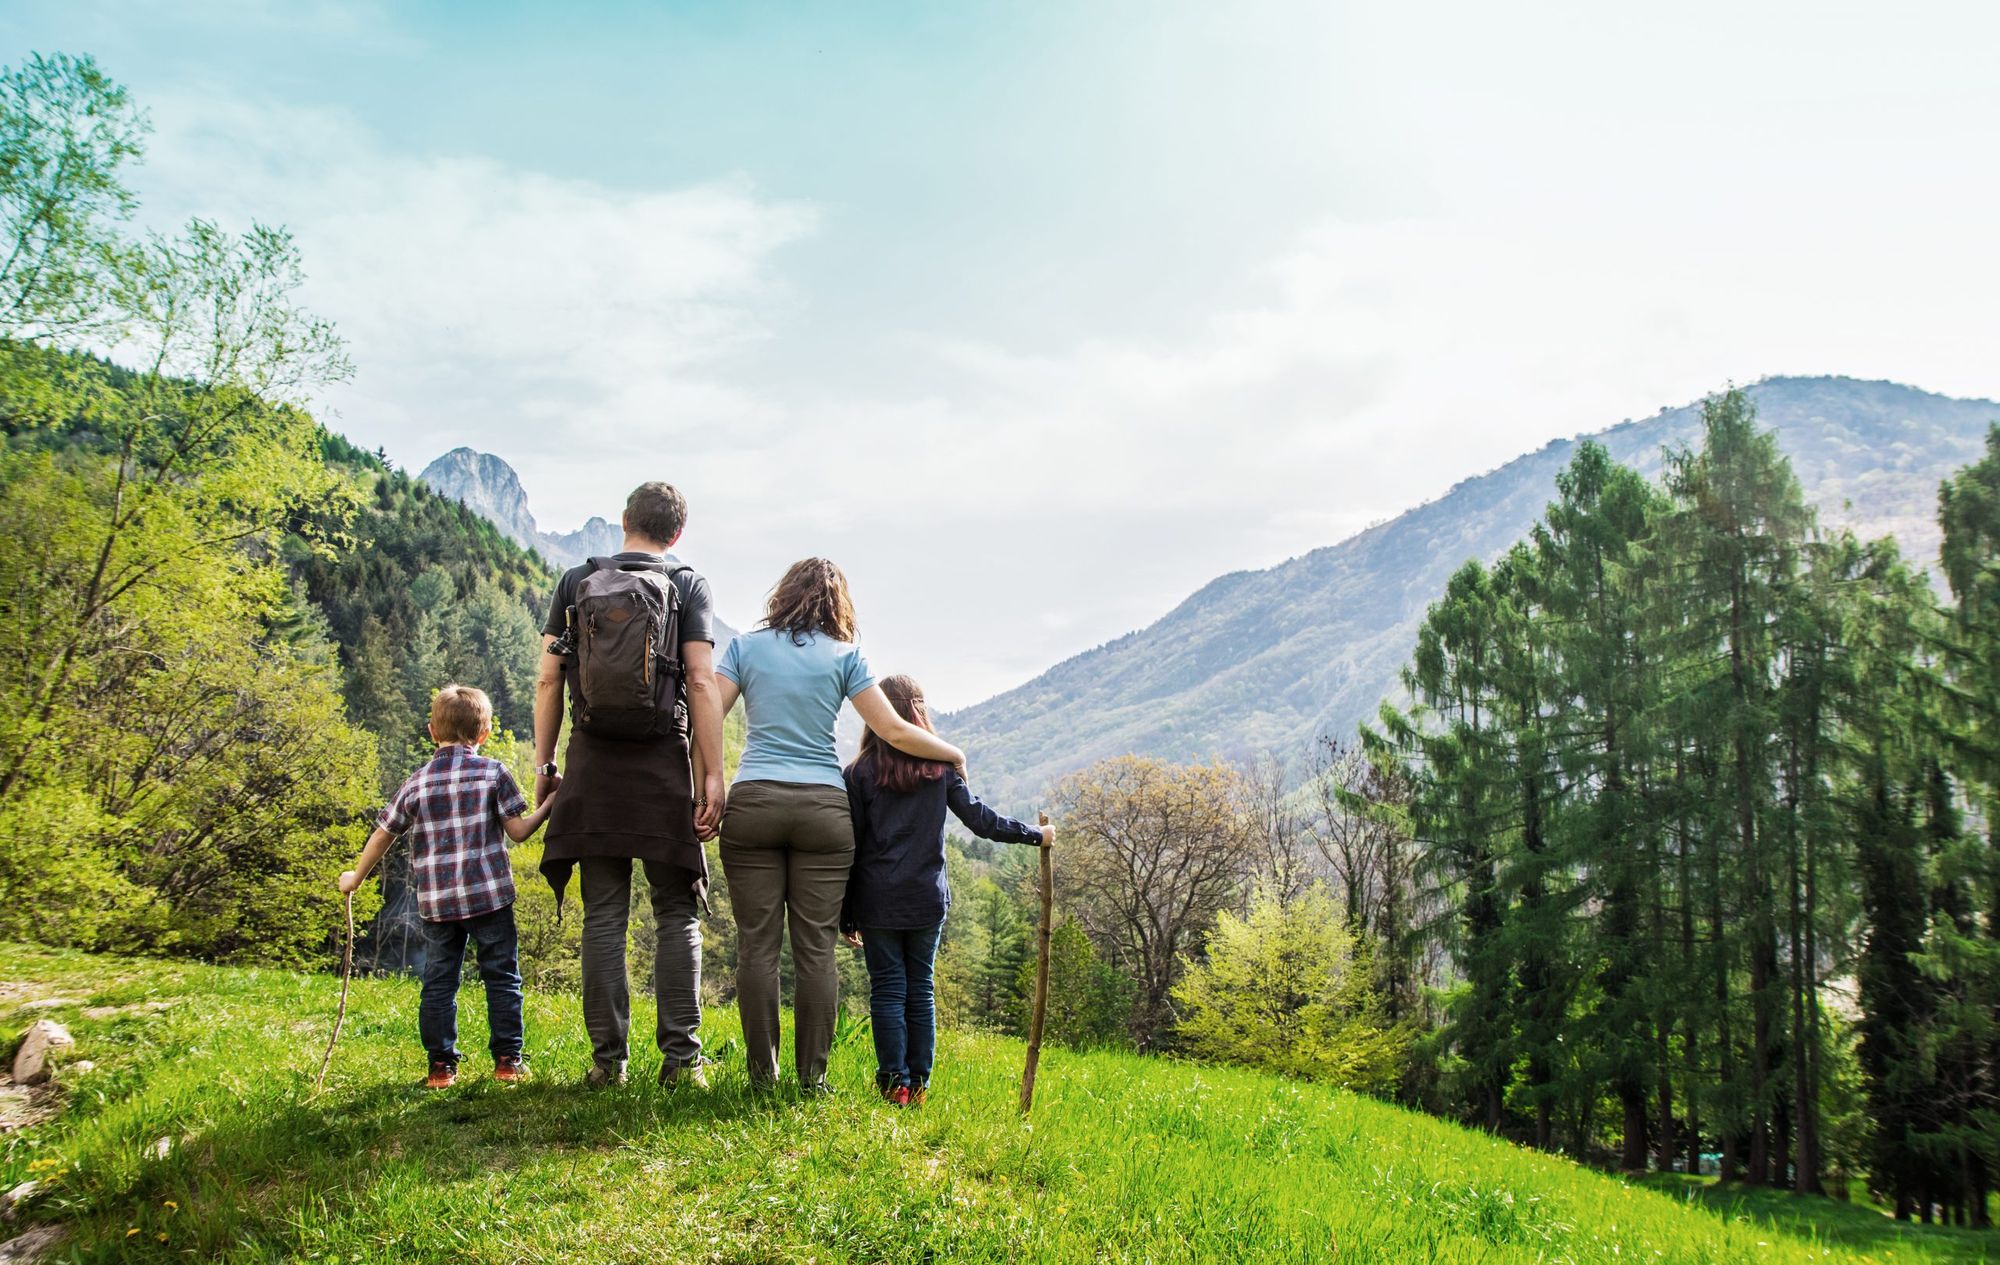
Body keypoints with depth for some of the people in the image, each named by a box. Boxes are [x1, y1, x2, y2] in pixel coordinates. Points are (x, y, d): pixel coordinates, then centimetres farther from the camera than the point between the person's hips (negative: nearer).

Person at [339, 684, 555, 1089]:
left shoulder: (417, 782, 7)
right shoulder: (493, 773, -2)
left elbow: (383, 834, 12)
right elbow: (518, 831, -5)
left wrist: (356, 877, 25)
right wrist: (549, 805, 8)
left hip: (436, 902, 3)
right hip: (489, 895, -2)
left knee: (438, 982, 10)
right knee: (502, 977, 7)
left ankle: (441, 1065, 10)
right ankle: (508, 1059, 8)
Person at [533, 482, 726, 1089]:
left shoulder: (575, 582, 9)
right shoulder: (687, 586, 2)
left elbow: (548, 680, 5)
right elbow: (702, 682, -6)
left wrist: (542, 761, 12)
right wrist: (713, 775, -7)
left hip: (593, 764, 2)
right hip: (664, 762, -2)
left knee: (603, 914, 5)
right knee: (676, 914, 4)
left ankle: (608, 1058, 6)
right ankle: (681, 1057, 0)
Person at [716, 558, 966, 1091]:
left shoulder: (746, 646, 9)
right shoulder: (844, 657, 6)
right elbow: (894, 732, 2)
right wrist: (955, 754, 16)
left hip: (753, 803, 1)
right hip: (823, 807, 0)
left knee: (757, 944, 3)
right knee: (816, 948, 3)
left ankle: (762, 1074, 6)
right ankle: (812, 1076, 6)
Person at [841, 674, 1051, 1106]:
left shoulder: (860, 772, -2)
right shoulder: (941, 768, 3)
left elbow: (851, 847, -2)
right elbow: (981, 820, 1)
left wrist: (847, 916, 3)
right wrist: (1037, 835, 13)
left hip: (878, 902, -2)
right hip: (928, 900, 2)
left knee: (887, 990, 4)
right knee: (921, 989, 11)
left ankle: (895, 1084, 3)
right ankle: (918, 1084, 13)